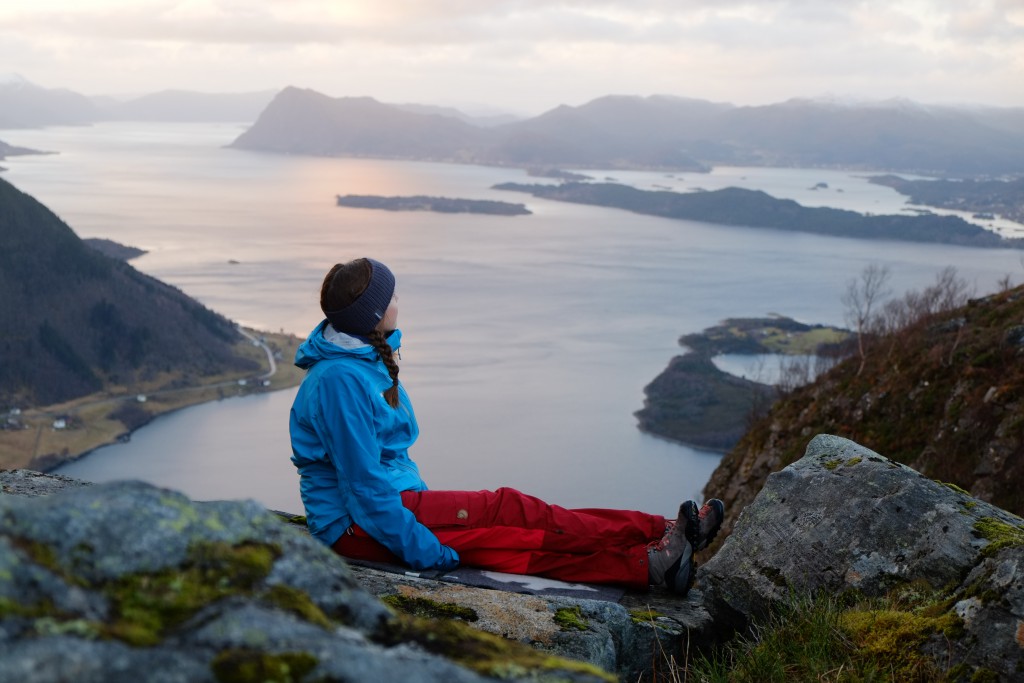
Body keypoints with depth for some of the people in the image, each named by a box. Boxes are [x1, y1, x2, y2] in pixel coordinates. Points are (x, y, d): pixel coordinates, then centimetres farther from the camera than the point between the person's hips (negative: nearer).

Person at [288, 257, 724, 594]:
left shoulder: (364, 361, 11)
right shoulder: (340, 379, -21)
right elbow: (364, 485, -23)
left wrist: (428, 512, 16)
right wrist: (425, 551, -20)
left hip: (392, 501, 9)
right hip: (356, 528, -9)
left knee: (509, 548, -6)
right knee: (510, 510, -12)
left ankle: (649, 565, -17)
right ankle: (662, 532, -7)